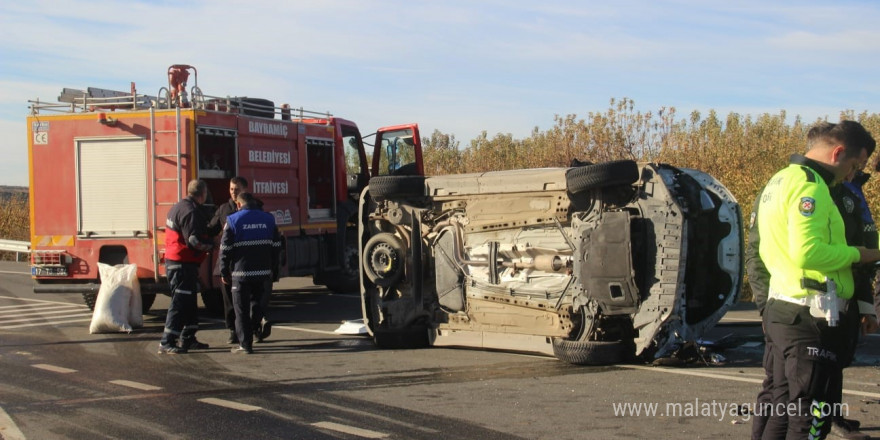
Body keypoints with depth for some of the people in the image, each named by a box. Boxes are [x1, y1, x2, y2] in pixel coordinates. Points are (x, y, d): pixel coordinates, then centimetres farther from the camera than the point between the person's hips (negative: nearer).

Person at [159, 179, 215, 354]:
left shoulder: (178, 207, 15)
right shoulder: (191, 212, -18)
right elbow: (194, 240, -24)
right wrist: (211, 244, -7)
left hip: (173, 260, 11)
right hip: (183, 264, -11)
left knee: (190, 302, 18)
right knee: (180, 303, -9)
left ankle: (187, 339, 25)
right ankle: (167, 343, -9)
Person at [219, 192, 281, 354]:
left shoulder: (233, 221, -4)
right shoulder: (268, 219, 8)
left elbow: (225, 249, -5)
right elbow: (276, 246, 11)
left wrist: (224, 272, 3)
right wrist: (272, 269, 17)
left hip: (241, 272, -4)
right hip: (263, 272, 4)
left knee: (242, 310, 3)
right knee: (257, 302, 21)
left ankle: (245, 344, 2)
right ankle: (259, 323, -5)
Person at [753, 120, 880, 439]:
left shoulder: (779, 181, 17)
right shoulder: (809, 185, -15)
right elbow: (807, 252, -26)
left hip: (780, 310, 10)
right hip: (810, 317, -10)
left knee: (784, 409, 16)